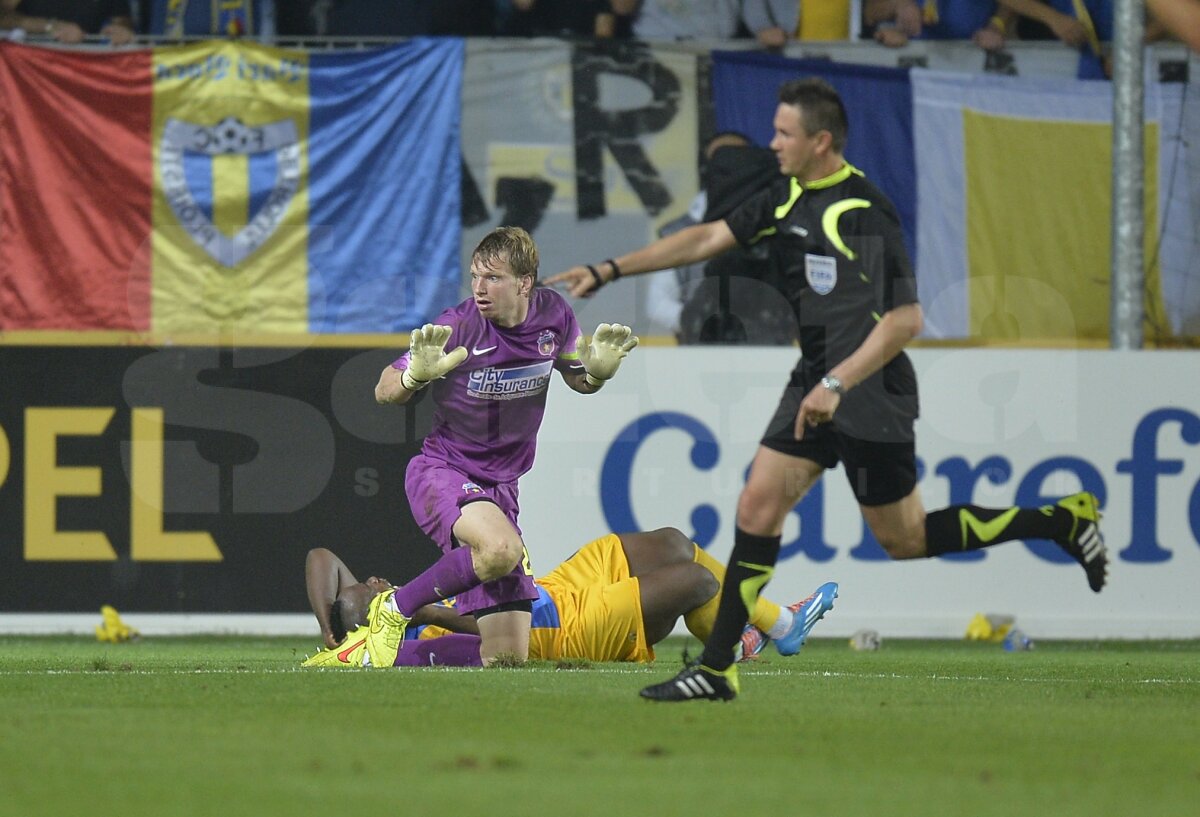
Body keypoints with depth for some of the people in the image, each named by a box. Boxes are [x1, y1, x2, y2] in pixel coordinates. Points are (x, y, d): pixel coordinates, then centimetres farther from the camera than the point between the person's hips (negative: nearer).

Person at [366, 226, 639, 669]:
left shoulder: (553, 314, -3)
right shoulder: (458, 327, -16)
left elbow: (578, 379, 15)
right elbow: (385, 391, -10)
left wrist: (598, 370, -9)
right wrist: (417, 374, -34)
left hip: (500, 487, 5)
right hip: (441, 472, -5)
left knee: (507, 659, 1)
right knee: (501, 549, -39)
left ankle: (405, 649, 27)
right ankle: (395, 611, -16)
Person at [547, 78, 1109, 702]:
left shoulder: (863, 214, -20)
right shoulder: (790, 197, 7)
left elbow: (905, 320, -23)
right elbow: (708, 238, 15)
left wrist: (837, 384, -25)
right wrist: (607, 271, 14)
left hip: (869, 394, -8)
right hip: (816, 382, 8)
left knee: (903, 540, 1)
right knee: (759, 504, -1)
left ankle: (1062, 522, 14)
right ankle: (716, 670, 0)